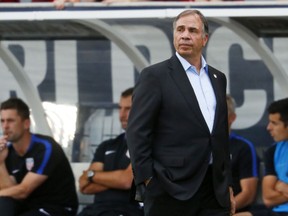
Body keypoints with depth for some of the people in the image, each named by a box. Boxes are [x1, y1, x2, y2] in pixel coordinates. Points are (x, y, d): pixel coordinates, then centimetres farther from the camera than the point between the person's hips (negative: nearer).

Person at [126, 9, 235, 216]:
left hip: (215, 189, 6)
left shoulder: (218, 79, 16)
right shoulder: (155, 75, -2)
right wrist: (147, 182, -12)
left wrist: (228, 185, 17)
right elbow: (137, 132, -7)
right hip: (172, 189, -5)